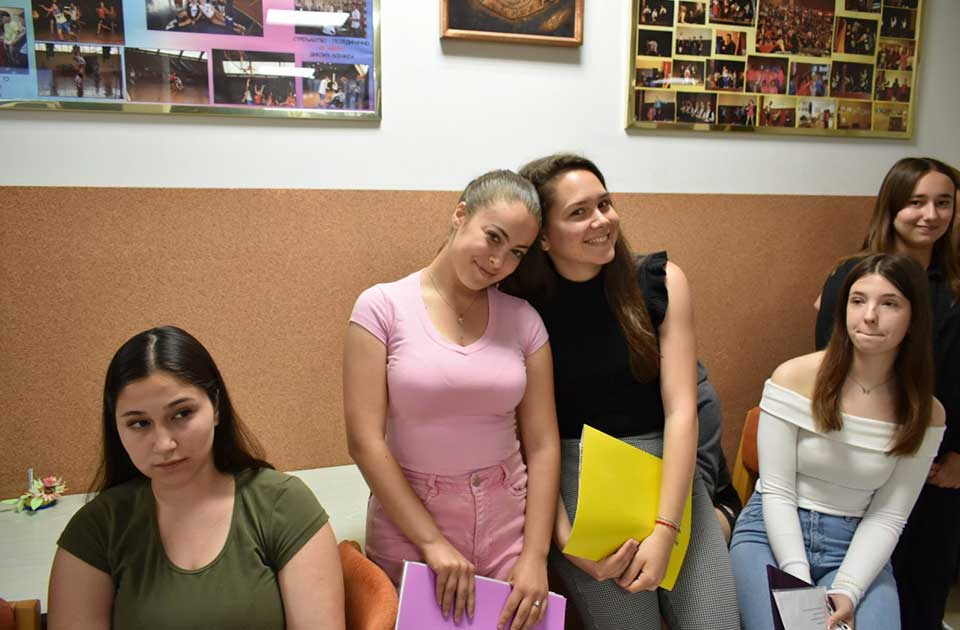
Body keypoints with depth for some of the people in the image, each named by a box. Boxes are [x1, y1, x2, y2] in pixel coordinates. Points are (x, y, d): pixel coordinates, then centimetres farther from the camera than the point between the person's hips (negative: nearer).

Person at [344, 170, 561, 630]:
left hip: (509, 519, 3)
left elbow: (542, 446, -1)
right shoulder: (382, 306, -9)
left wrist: (535, 556, -7)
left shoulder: (523, 320, 0)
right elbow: (365, 440, -12)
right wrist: (433, 542, -13)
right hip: (407, 521, -2)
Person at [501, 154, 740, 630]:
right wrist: (565, 540, -12)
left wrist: (663, 529, -14)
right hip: (576, 481, -2)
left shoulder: (661, 282, -3)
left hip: (668, 470, 2)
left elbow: (680, 410, -8)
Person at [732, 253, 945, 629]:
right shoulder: (794, 378, -10)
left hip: (855, 547, 2)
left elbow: (888, 517, -2)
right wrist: (800, 584, -18)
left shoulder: (925, 412, -1)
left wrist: (847, 590, -16)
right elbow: (775, 491, -10)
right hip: (773, 534, -2)